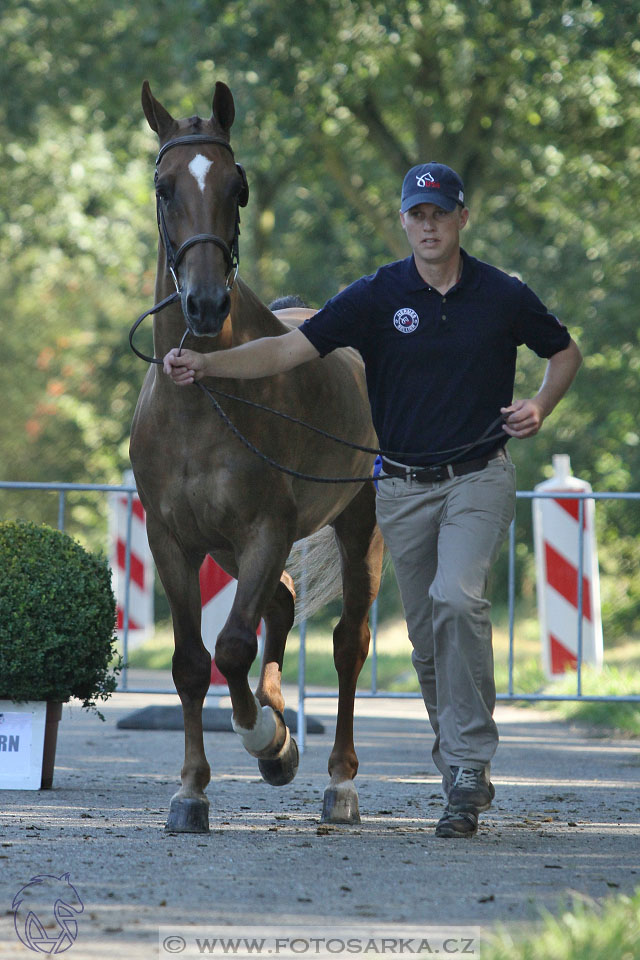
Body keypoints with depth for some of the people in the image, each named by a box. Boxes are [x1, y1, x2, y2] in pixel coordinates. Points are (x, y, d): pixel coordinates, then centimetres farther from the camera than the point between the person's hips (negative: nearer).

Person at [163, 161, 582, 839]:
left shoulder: (503, 296, -2)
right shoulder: (377, 297, -3)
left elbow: (565, 352, 15)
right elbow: (289, 349, -9)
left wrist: (541, 406, -3)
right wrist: (206, 365, -23)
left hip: (478, 478, -2)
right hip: (404, 489, 2)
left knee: (457, 598, -26)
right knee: (427, 637, 7)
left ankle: (469, 760, -20)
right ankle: (465, 780, 21)